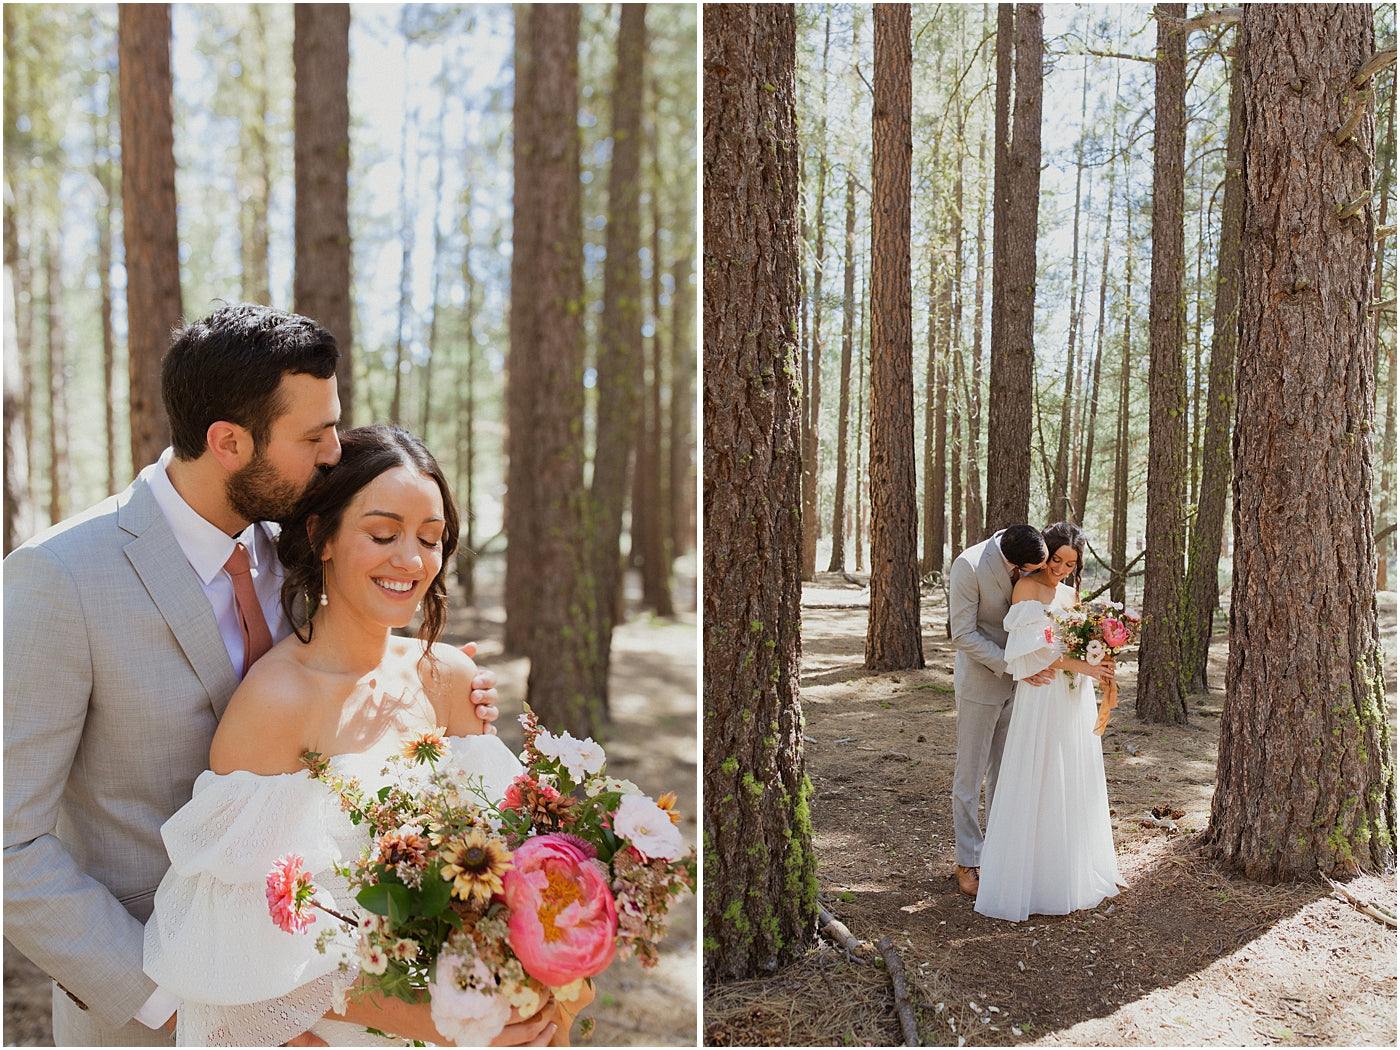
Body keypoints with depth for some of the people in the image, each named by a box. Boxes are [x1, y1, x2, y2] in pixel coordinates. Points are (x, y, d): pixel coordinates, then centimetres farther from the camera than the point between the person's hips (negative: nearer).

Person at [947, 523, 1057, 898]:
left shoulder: (1031, 564, -5)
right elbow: (963, 634, -19)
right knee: (970, 775, 4)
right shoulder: (969, 565, -22)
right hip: (980, 680, -5)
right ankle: (966, 862, 17)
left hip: (1018, 681, 5)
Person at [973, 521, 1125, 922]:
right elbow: (1035, 647, -15)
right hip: (1043, 698, -7)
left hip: (1077, 697, 7)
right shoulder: (1028, 587, -7)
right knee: (1039, 787, -4)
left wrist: (1100, 666, -1)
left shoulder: (1072, 594, 14)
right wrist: (1083, 666, -19)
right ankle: (1032, 878, 3)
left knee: (1076, 786, 12)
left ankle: (1078, 871, 23)